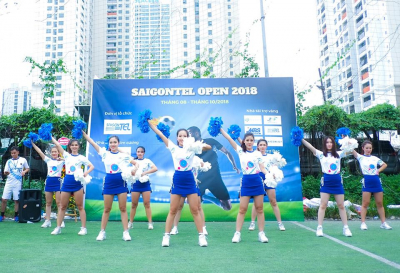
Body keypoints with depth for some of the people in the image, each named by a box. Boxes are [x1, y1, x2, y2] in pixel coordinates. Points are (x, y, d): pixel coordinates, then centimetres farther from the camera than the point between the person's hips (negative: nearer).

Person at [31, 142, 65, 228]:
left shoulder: (61, 161, 4)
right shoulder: (48, 160, 12)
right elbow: (39, 151, 10)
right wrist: (32, 142, 8)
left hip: (57, 181, -4)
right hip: (49, 181, 4)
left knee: (59, 202, -5)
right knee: (48, 203, 7)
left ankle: (61, 221, -2)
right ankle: (47, 221, 12)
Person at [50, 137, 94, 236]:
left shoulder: (81, 157, 4)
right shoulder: (66, 155, 10)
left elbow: (92, 166, -2)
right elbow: (57, 144, 4)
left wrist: (86, 172, -19)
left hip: (77, 182, -3)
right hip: (67, 182, 3)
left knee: (80, 206, 1)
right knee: (63, 206, 8)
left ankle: (84, 228, 5)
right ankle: (58, 227, 16)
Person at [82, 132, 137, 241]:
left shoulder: (124, 155, 3)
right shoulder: (105, 153, 4)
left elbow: (136, 163, 8)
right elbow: (92, 142, 1)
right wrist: (82, 132, -2)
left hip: (121, 182, -1)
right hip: (109, 182, 1)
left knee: (123, 208, 2)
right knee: (107, 209, 7)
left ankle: (126, 232, 5)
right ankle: (102, 232, 17)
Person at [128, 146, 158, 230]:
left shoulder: (147, 161, 4)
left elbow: (155, 168, -10)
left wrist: (145, 173, -19)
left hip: (145, 183, -1)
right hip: (136, 183, 2)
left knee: (147, 204, -3)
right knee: (134, 204, 6)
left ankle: (150, 223, -1)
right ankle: (130, 222, 16)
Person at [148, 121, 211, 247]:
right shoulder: (173, 148, 4)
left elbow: (209, 147, -7)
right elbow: (160, 134, 1)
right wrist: (149, 122, -1)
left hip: (189, 180, 0)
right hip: (177, 180, 1)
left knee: (195, 210, 4)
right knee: (173, 210, 5)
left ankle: (201, 235, 12)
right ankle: (166, 236, 12)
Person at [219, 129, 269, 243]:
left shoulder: (258, 153, 7)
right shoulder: (240, 151, 5)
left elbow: (262, 168, 1)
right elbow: (229, 139, 0)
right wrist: (220, 129, -4)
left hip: (257, 182, 1)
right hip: (246, 182, -1)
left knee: (259, 208, 4)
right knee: (242, 209, -1)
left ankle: (261, 233, 9)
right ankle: (237, 233, 3)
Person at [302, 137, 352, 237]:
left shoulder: (338, 154, 9)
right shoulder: (321, 154, 2)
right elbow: (310, 147, -10)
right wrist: (301, 139, -21)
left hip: (337, 181, 2)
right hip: (326, 182, -2)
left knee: (341, 206, 7)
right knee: (323, 205, -2)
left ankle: (345, 228, 15)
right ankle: (319, 228, 1)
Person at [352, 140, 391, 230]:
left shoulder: (375, 158, 13)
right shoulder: (360, 157, 3)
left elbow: (385, 165, 23)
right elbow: (352, 150, -12)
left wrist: (379, 170, 7)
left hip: (376, 181, 4)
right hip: (367, 181, -4)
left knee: (380, 203, 7)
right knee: (365, 203, -3)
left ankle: (383, 223, 15)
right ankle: (363, 223, 0)